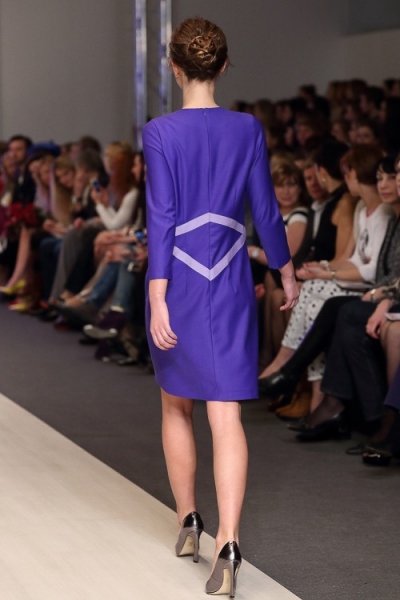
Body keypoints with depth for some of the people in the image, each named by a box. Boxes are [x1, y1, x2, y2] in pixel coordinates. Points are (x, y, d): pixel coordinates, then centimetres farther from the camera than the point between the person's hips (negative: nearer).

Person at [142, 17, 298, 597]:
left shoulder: (160, 132, -9)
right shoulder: (248, 129, -1)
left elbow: (162, 216, -14)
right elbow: (265, 211, 4)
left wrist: (158, 298, -16)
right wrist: (286, 271, 19)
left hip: (176, 282, -1)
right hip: (229, 286, 1)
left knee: (176, 405, 19)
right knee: (226, 416, -4)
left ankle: (188, 522, 29)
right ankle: (227, 543, -19)